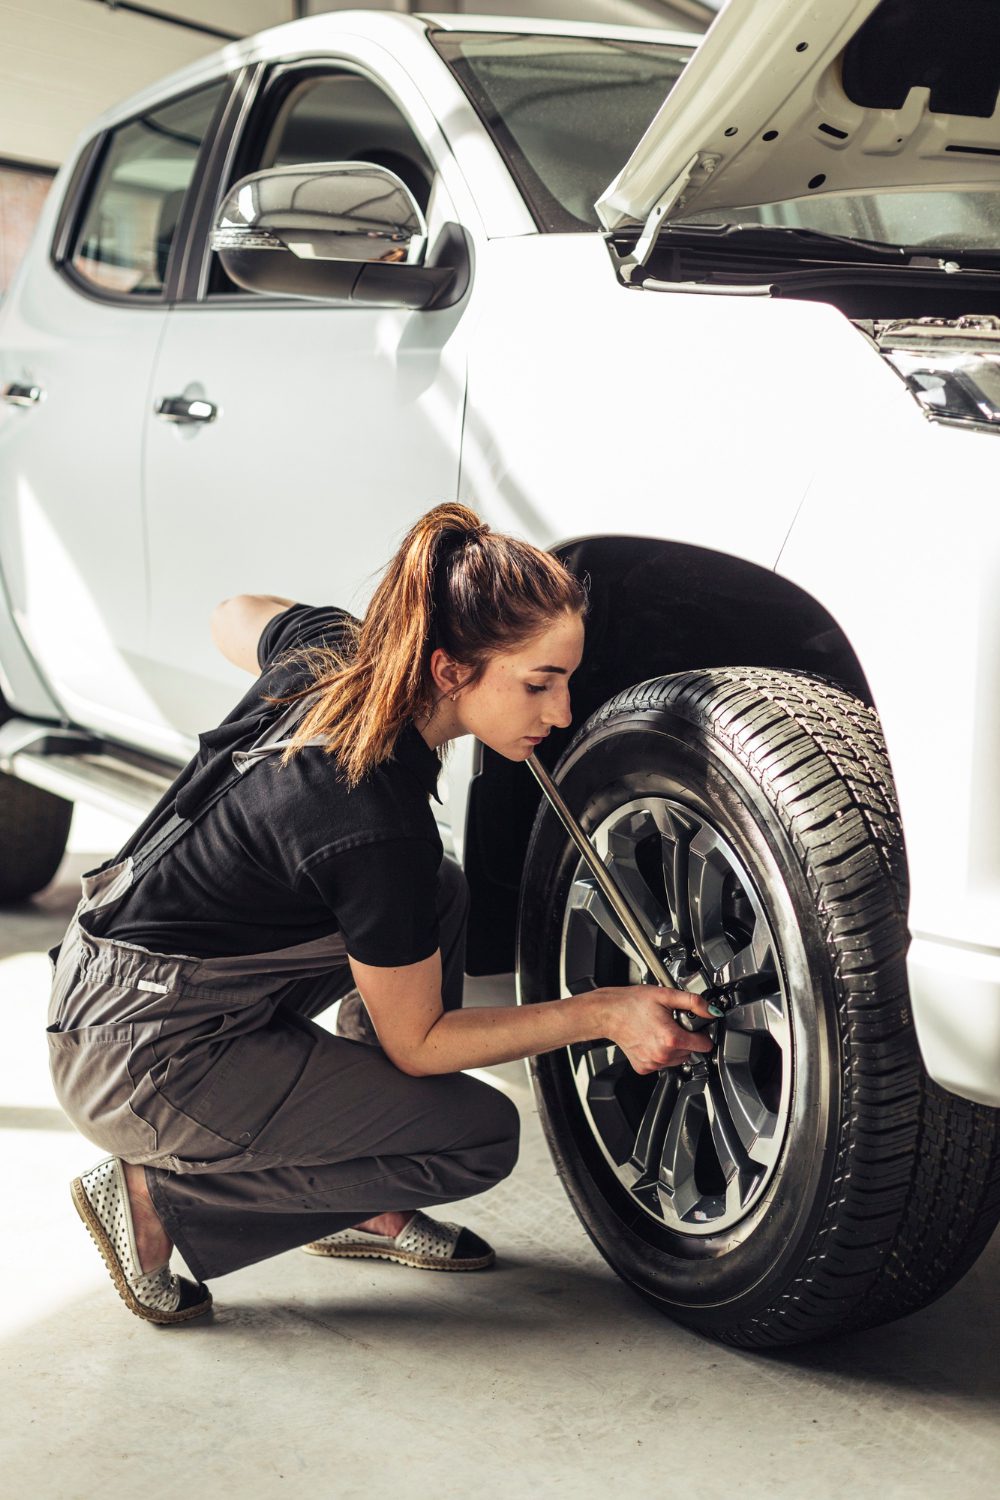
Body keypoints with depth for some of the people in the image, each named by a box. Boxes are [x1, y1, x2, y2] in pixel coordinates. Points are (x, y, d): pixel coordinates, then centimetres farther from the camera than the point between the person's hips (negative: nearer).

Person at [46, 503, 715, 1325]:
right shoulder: (381, 829, -29)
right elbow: (415, 1042, -14)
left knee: (439, 894, 11)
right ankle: (158, 1196, 0)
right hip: (144, 1063, -9)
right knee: (482, 1137, -6)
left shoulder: (329, 643, -7)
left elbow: (234, 617, 19)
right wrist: (602, 1015, -14)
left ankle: (363, 1208, 19)